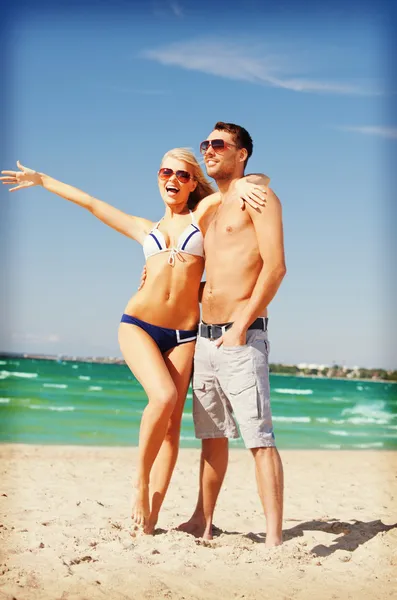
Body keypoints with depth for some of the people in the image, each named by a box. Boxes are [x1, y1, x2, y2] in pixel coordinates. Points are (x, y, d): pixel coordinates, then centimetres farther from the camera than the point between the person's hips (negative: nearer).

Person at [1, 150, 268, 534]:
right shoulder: (146, 229, 19)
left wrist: (241, 186, -16)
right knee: (163, 396, -24)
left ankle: (149, 520, -3)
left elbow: (252, 184, 8)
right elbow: (89, 202, 25)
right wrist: (41, 180, 32)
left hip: (183, 335, 0)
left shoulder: (202, 215, 13)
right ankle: (140, 483, -5)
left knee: (172, 424, -6)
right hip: (138, 325, 0)